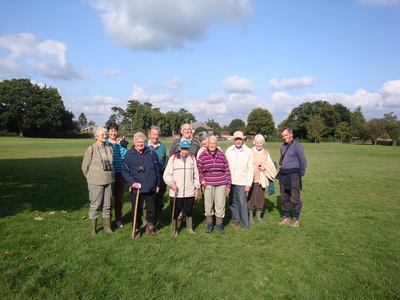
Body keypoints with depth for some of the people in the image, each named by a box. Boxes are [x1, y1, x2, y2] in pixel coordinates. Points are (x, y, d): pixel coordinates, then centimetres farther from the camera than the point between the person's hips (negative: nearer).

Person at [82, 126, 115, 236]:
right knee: (95, 205, 4)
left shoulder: (109, 148, 5)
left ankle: (107, 226, 26)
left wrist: (110, 176, 12)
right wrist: (91, 178, 4)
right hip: (96, 183, -4)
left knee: (107, 205, 12)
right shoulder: (91, 149, -7)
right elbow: (85, 167, -1)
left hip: (109, 181, 4)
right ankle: (93, 229, 19)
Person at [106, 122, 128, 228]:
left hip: (119, 173, 2)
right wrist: (113, 144, -14)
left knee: (119, 197, 9)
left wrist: (120, 144, -11)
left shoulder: (121, 142, 6)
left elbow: (125, 156, -7)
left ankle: (118, 219, 22)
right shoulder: (105, 143, 3)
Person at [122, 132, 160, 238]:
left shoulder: (150, 152, 7)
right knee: (137, 210, 8)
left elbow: (155, 169, 13)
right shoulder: (129, 154, -2)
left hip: (150, 188, 3)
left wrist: (157, 184, 11)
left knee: (151, 209, 11)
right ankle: (137, 229, 27)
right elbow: (124, 170, -1)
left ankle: (150, 227, 30)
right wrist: (131, 182, -13)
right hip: (136, 188, -3)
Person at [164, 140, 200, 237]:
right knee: (175, 212, 6)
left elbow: (196, 175, 14)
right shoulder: (173, 158, 0)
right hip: (175, 193, -2)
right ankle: (175, 230, 24)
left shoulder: (192, 159, 9)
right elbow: (166, 174, -2)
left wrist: (196, 188, 11)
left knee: (189, 211, 13)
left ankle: (190, 228, 32)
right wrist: (171, 183, -17)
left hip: (190, 192, 2)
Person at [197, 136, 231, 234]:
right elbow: (199, 170, 6)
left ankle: (219, 225, 19)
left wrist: (228, 185, 7)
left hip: (221, 185, 1)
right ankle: (209, 225, 23)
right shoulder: (202, 156, 2)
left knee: (220, 205, 2)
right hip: (208, 185, -1)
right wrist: (201, 179, -10)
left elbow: (227, 170, 8)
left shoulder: (222, 155, 6)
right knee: (208, 205, 5)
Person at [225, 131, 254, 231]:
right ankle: (235, 219, 29)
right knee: (232, 202, 11)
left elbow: (250, 169, -3)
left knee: (242, 202, -5)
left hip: (241, 182, -3)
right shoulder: (229, 150, 5)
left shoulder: (248, 152, -3)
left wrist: (248, 184, -7)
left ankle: (245, 224, 7)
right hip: (230, 181, 3)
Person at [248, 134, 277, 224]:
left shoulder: (266, 153, 9)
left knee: (260, 197, 9)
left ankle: (258, 216, 22)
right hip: (252, 179, -3)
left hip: (262, 179, 4)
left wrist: (265, 167, -10)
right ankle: (250, 216, 14)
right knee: (251, 197, -1)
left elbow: (271, 165, 7)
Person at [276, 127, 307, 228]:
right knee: (284, 198, 13)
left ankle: (296, 220, 12)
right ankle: (285, 218, 24)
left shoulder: (297, 145, -9)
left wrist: (300, 174, -4)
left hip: (293, 175, -7)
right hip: (283, 175, 7)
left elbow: (303, 161, -8)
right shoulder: (283, 146, 14)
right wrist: (281, 171, 14)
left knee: (295, 198, 1)